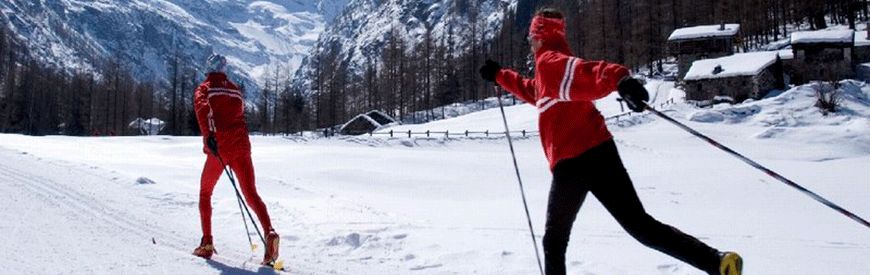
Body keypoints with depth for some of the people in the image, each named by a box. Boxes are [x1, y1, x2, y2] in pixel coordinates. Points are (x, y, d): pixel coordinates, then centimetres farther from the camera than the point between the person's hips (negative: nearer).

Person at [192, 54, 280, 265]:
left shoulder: (204, 89, 8)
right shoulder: (235, 90, 21)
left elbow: (202, 108, -14)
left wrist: (208, 135, -26)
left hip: (218, 148, -2)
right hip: (241, 146, 3)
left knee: (205, 192, 17)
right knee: (251, 194, -5)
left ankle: (207, 244, 13)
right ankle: (269, 232, -30)